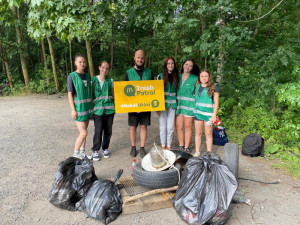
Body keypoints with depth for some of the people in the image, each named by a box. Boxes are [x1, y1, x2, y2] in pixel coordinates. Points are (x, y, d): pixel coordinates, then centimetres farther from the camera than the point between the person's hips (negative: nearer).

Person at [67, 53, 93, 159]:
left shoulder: (87, 76, 9)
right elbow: (70, 94, -9)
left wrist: (91, 106, 12)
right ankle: (75, 154, 11)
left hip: (87, 108, 5)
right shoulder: (71, 76, -7)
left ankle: (82, 152, 26)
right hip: (78, 109, -5)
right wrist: (73, 110, -13)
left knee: (83, 132, 13)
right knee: (84, 133, -7)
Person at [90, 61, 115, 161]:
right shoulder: (93, 80, 1)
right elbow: (91, 95, 4)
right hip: (98, 109, -2)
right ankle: (95, 150, 10)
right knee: (98, 131, -6)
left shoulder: (110, 80, 7)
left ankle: (105, 148, 24)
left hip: (109, 109, 3)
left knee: (108, 130, 7)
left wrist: (116, 106, 9)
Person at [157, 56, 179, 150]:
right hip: (163, 104, -2)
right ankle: (163, 146, 18)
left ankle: (169, 146, 18)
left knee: (170, 127, 4)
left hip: (172, 104, 2)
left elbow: (177, 90, 13)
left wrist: (177, 104, 8)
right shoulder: (160, 76, -1)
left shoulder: (176, 77, 7)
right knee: (163, 126, 4)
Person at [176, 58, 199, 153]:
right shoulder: (178, 77, 11)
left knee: (188, 127, 4)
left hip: (189, 106, -4)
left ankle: (186, 147, 16)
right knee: (178, 127, 6)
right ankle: (181, 146, 22)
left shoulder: (194, 79, 0)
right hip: (178, 105, 4)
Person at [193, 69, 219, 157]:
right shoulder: (197, 86, 8)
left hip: (208, 114, -4)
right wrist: (194, 111, 11)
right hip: (198, 113, 4)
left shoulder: (213, 87, -4)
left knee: (208, 134, 5)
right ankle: (197, 152, 21)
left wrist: (214, 115, -10)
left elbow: (216, 102, -5)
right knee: (198, 133, 9)